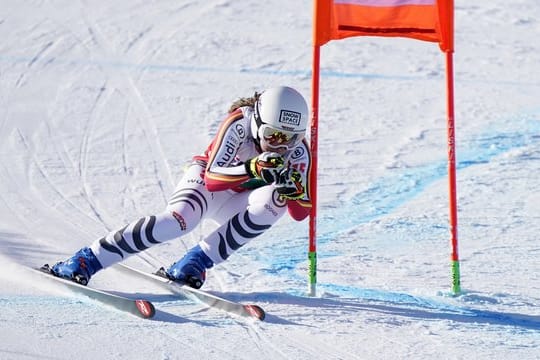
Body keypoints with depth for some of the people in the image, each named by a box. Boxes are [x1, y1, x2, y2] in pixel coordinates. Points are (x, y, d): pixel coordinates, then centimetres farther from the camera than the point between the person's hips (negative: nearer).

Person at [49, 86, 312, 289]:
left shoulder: (298, 151, -21)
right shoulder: (241, 122, -29)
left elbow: (301, 213, -20)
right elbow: (213, 177, -36)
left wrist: (294, 189, -41)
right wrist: (253, 169, -51)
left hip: (235, 204, 3)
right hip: (207, 180, -3)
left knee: (276, 200, -31)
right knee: (180, 218, -36)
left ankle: (191, 266, -26)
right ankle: (82, 262, -30)